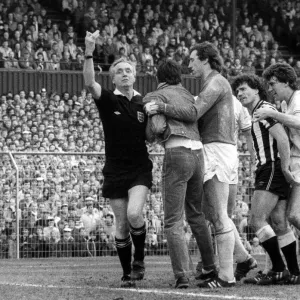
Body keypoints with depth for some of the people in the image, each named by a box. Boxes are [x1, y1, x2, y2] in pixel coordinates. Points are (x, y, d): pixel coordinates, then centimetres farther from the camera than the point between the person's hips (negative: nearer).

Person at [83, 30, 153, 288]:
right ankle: (127, 274, 15)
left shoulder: (144, 103, 5)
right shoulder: (108, 100, -1)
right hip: (115, 169, 0)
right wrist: (89, 52, -34)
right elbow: (89, 82, -20)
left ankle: (139, 258, 2)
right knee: (122, 225, 3)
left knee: (134, 213, -22)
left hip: (140, 169, 0)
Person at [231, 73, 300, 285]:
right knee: (279, 223, 7)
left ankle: (279, 269, -17)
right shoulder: (255, 116, 23)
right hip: (267, 170, 10)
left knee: (257, 219, -15)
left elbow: (282, 138, -18)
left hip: (272, 168, -10)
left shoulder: (264, 109, -8)